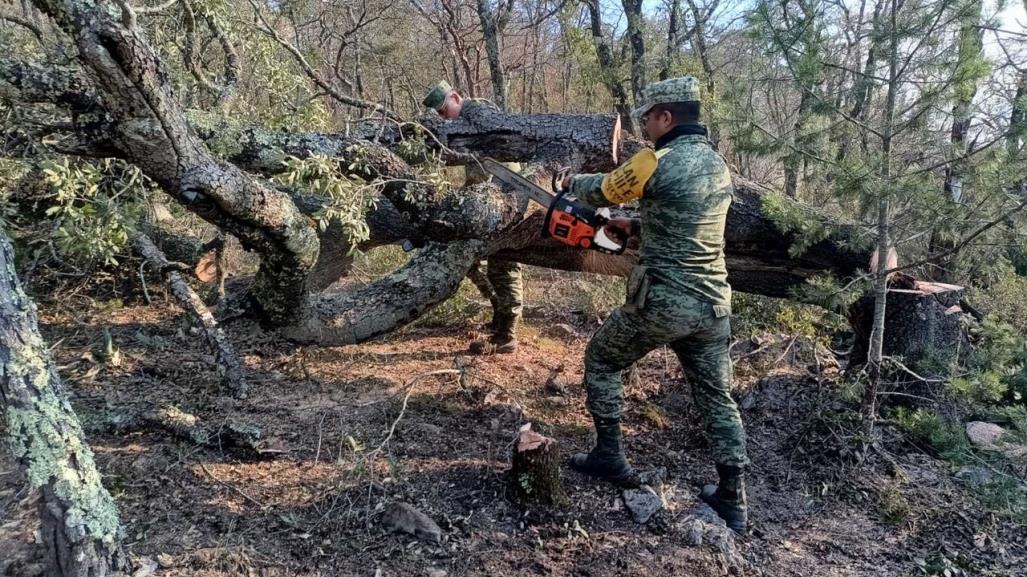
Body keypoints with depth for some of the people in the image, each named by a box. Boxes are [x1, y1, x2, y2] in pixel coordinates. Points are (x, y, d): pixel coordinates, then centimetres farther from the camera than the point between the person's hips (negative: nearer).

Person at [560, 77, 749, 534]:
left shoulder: (660, 163, -14)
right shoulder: (719, 166, 10)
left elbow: (601, 191, 2)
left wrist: (573, 181, 22)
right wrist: (635, 227, 21)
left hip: (662, 304, -7)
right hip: (713, 306, 7)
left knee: (601, 360, 17)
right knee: (718, 398, 16)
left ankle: (610, 457, 23)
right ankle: (733, 500, 21)